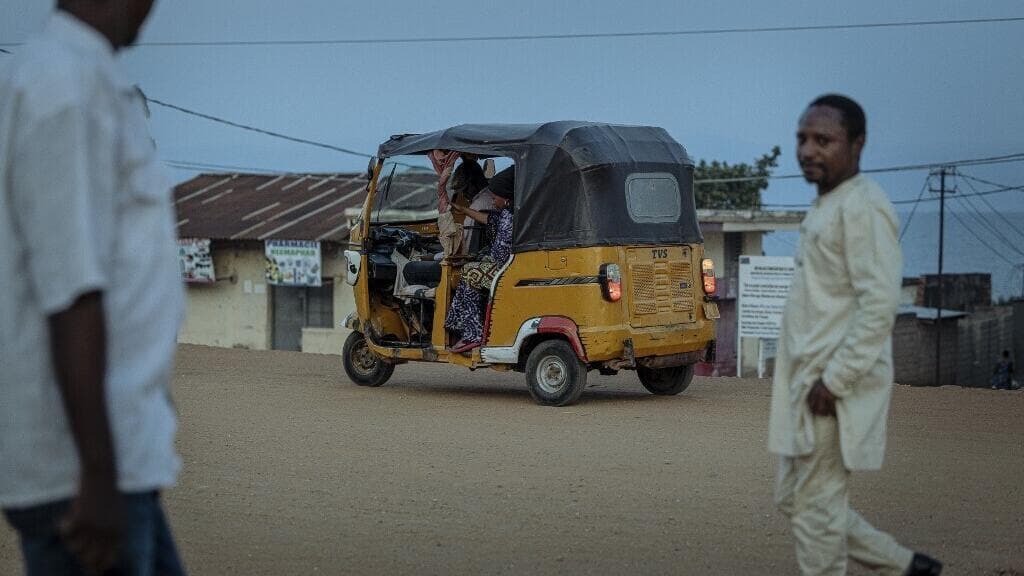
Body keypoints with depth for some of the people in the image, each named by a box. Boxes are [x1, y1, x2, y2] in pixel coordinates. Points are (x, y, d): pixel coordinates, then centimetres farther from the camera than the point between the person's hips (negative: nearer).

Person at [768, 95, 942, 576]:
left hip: (834, 389, -10)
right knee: (793, 499, 17)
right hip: (807, 383, 10)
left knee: (816, 510, -3)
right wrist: (805, 382, 19)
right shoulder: (825, 207, 16)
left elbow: (880, 304, -21)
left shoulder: (863, 208, -14)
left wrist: (834, 381, -21)